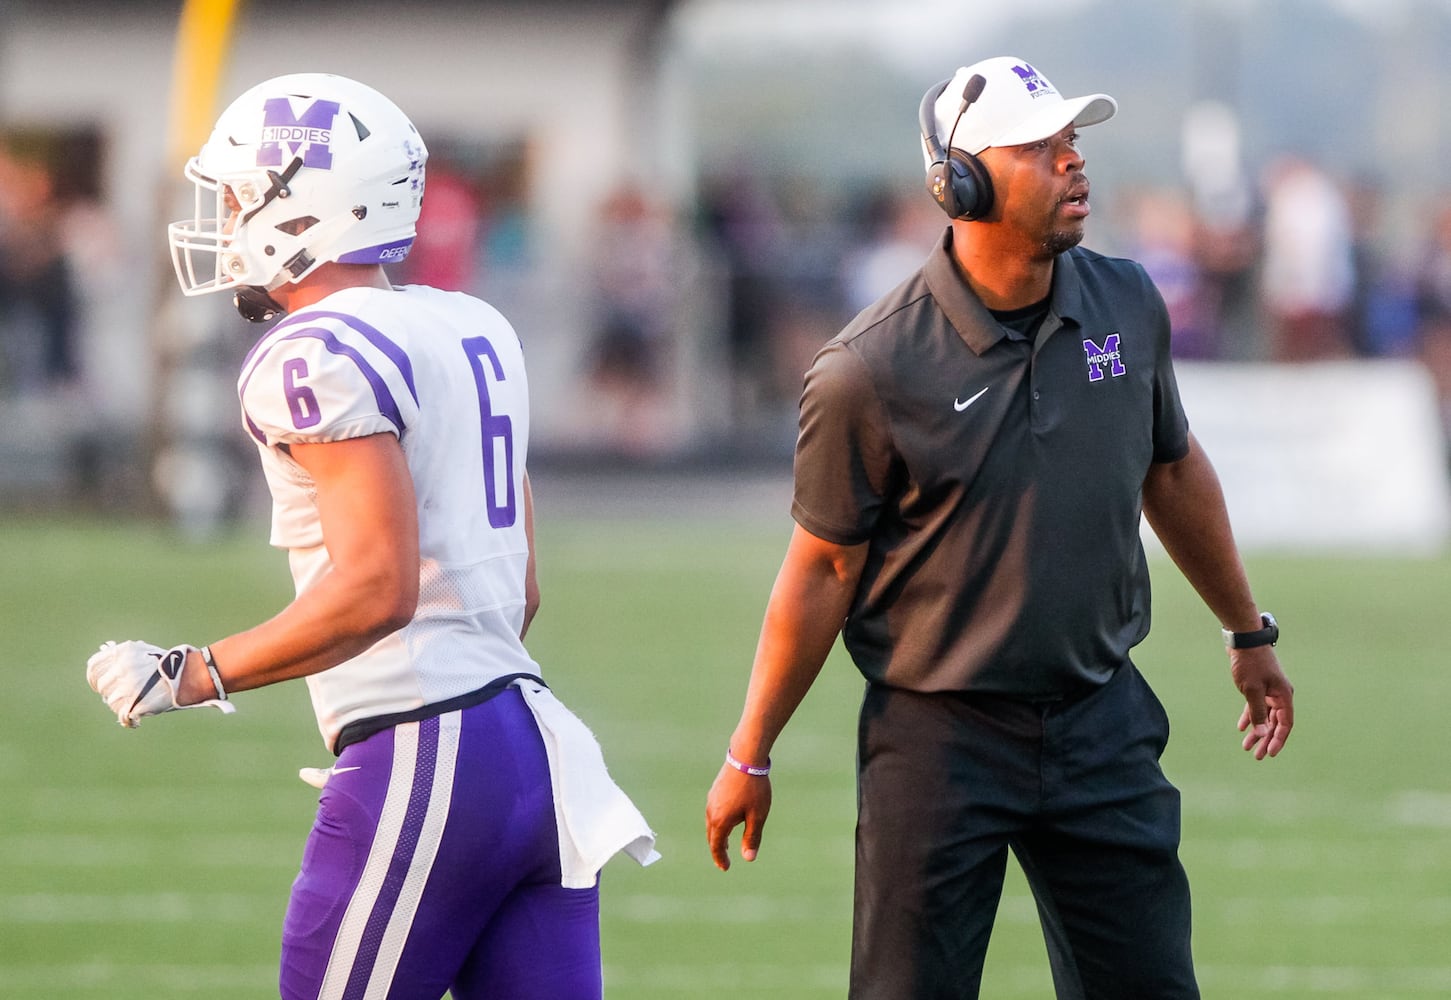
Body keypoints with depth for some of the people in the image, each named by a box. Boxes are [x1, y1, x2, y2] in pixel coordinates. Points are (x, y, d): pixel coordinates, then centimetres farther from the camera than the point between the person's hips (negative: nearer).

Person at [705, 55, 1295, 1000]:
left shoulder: (1129, 307, 1)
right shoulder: (871, 372, -15)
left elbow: (1174, 470, 17)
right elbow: (824, 567, -7)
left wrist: (1250, 634, 26)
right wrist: (750, 756, -1)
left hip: (1103, 727, 5)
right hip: (941, 738, -5)